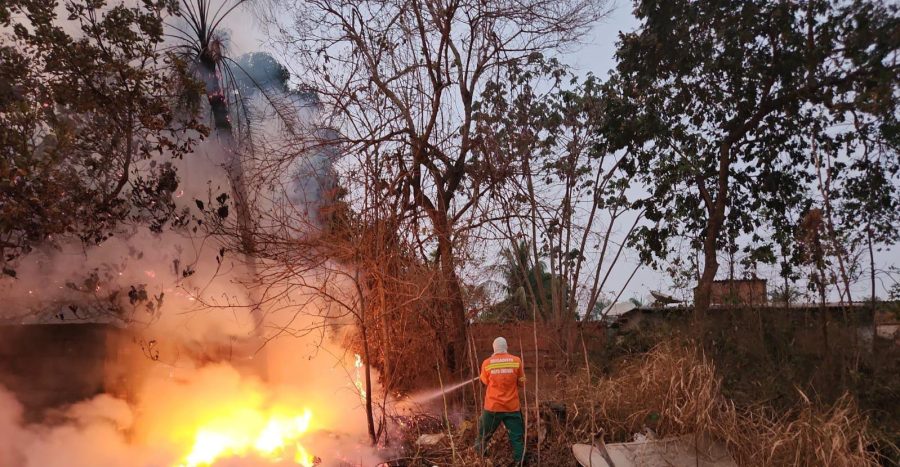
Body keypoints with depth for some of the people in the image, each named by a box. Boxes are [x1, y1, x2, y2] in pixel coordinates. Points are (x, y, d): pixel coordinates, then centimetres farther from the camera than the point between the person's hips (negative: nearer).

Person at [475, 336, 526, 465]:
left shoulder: (487, 363, -7)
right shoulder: (516, 361, -7)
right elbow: (522, 382, 3)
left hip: (492, 406, 1)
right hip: (512, 407, -1)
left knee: (484, 434, 19)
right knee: (517, 437, 8)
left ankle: (478, 458, 36)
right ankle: (520, 462, 6)